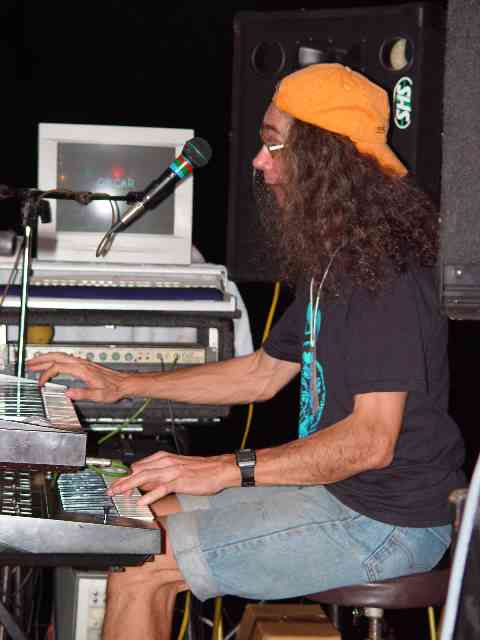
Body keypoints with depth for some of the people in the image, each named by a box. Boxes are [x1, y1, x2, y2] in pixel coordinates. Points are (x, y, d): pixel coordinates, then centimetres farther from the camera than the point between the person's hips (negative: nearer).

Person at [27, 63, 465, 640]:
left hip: (383, 521, -10)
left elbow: (372, 440, -27)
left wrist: (227, 469, -31)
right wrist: (121, 385, 19)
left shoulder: (385, 272, -21)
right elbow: (265, 373, 22)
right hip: (330, 488, 10)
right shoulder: (330, 261, 13)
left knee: (136, 568, -15)